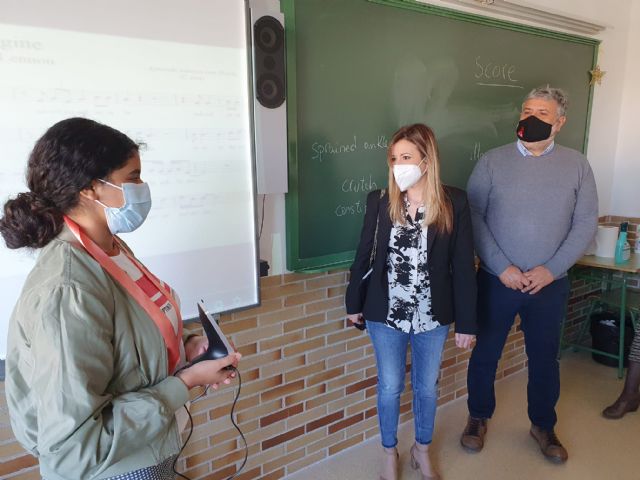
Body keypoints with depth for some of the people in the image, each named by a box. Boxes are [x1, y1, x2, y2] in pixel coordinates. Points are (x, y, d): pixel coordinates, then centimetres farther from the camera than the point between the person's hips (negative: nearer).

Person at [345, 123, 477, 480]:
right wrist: (354, 303, 7)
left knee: (428, 387, 18)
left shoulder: (454, 203, -9)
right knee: (390, 387, 14)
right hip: (386, 314, 0)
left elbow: (464, 265, -6)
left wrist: (467, 321, -4)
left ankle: (423, 450, 44)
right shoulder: (380, 201, -7)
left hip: (433, 316, 0)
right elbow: (364, 255, 1)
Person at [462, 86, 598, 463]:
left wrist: (550, 269, -12)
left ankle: (543, 425, 38)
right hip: (496, 280, -1)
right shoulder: (492, 161, -3)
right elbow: (472, 217, -8)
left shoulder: (577, 165, 1)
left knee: (545, 358, 16)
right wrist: (502, 268, -15)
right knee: (485, 353, 11)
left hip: (551, 284, 1)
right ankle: (479, 417, 33)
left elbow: (586, 223, -1)